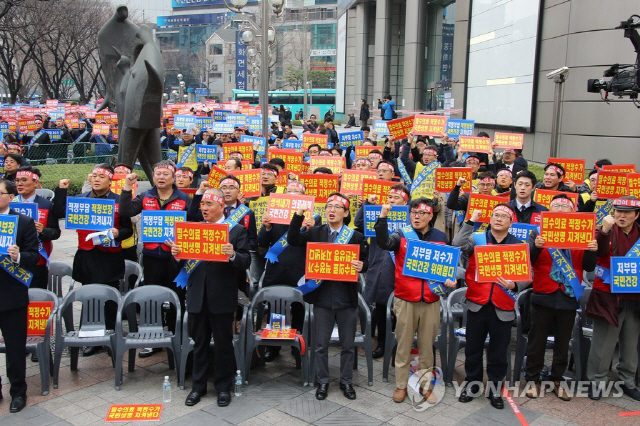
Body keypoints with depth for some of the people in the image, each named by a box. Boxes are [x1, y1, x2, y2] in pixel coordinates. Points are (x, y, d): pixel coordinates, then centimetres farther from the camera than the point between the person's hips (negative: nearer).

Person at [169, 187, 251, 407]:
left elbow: (246, 262, -9)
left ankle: (224, 387, 23)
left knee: (223, 344, 8)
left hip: (222, 297, -4)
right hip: (197, 296, 4)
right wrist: (177, 253, -12)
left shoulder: (237, 230, -3)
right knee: (199, 343, 15)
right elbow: (184, 261, 9)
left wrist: (233, 255, -28)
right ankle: (198, 385, 29)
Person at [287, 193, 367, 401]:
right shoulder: (315, 232, 3)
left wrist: (361, 266, -21)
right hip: (322, 298, 0)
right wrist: (298, 216, -14)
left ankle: (346, 381, 30)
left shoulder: (356, 236, 1)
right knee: (321, 345, 10)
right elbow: (292, 240, -5)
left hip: (347, 298, 0)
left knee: (348, 345, 12)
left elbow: (364, 262, 2)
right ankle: (322, 382, 28)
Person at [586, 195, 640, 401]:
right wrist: (605, 230, -34)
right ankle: (596, 381, 12)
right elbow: (599, 252, -23)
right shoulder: (605, 231, -3)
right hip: (608, 296, -4)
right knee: (603, 343, 1)